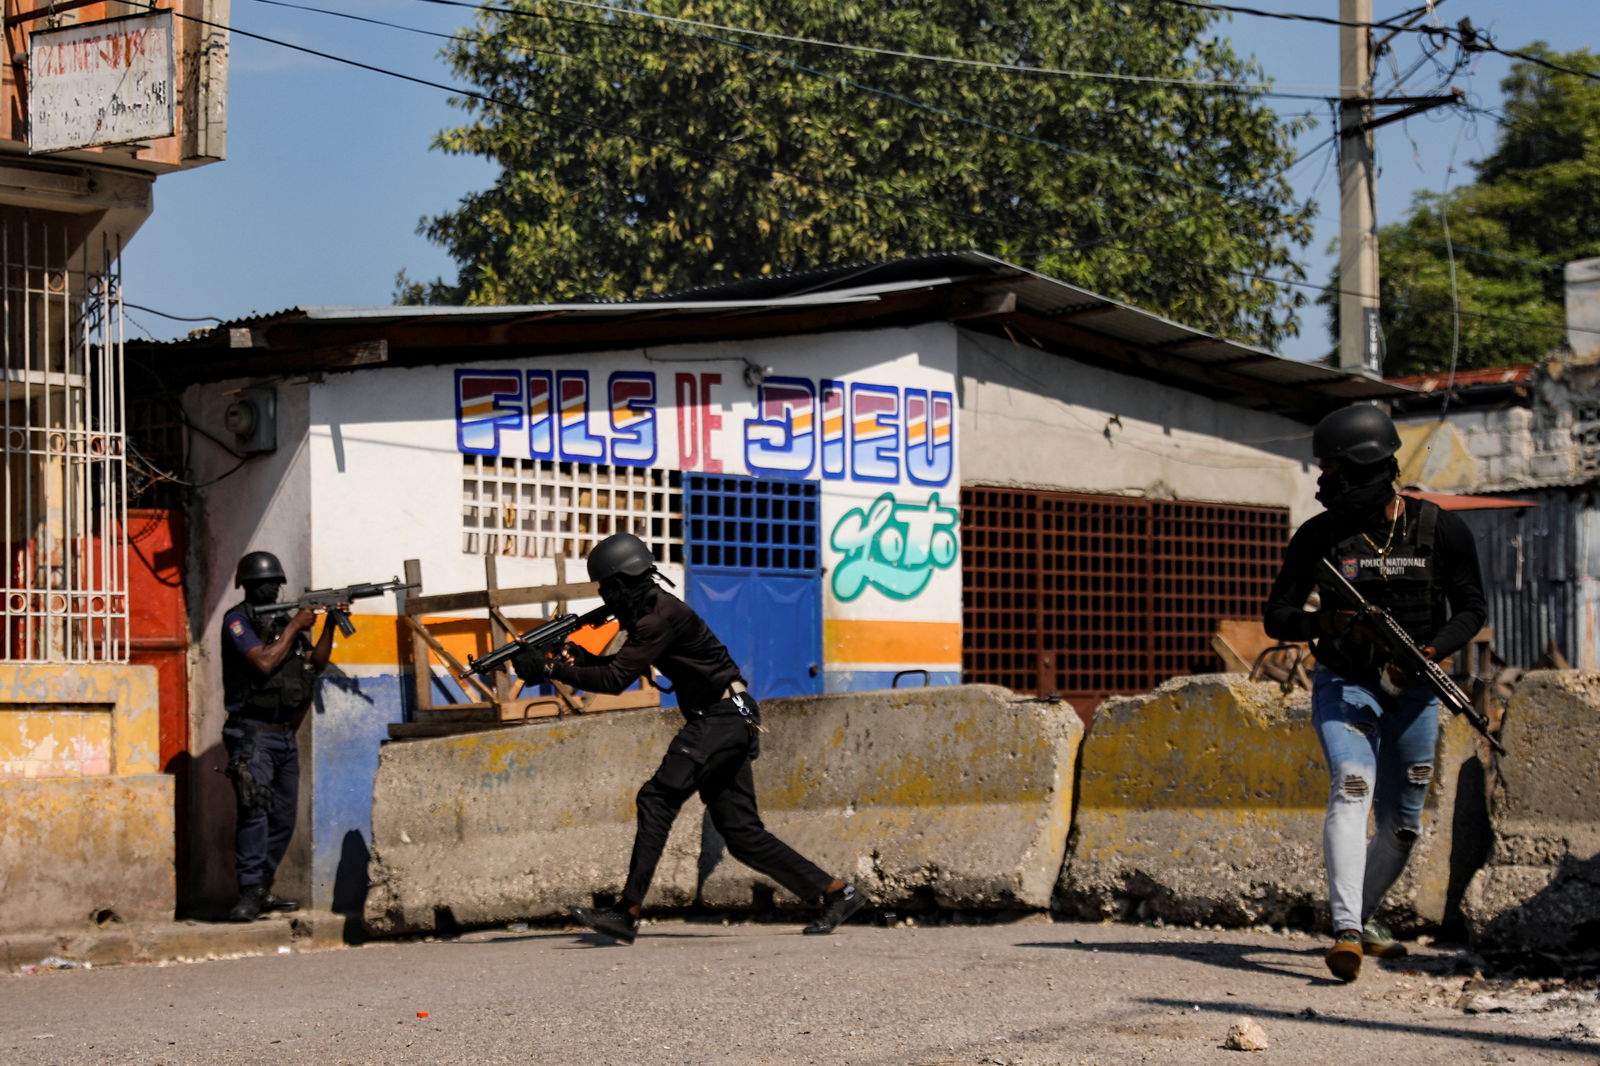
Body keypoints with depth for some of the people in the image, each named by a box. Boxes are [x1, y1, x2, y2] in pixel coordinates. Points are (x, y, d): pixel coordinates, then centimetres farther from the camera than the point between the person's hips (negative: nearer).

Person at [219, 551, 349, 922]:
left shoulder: (286, 619, 15)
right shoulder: (237, 620, -5)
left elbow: (316, 663, 15)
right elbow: (264, 662, -18)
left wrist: (330, 624, 4)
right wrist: (295, 626, -10)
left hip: (285, 734, 7)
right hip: (253, 734, -7)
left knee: (283, 818, 8)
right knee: (254, 811, -17)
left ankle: (264, 891, 17)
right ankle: (249, 894, -19)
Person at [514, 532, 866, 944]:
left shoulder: (662, 616, -16)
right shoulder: (650, 613, 15)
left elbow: (615, 679, -21)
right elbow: (620, 667, 21)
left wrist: (548, 669, -17)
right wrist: (578, 658, 3)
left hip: (721, 720, -10)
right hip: (726, 724, 10)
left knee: (657, 799, -17)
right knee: (743, 834, 8)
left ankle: (628, 912, -21)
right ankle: (837, 893, 10)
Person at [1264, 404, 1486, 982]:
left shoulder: (1442, 530, -5)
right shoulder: (1319, 535, -5)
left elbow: (1471, 608, 1)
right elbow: (1277, 617, -3)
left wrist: (1426, 653, -18)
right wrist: (1325, 622, -25)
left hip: (1414, 692, 2)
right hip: (1344, 688, -2)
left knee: (1401, 822, 12)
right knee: (1351, 789, -25)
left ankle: (1364, 916, 36)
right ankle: (1346, 931, -34)